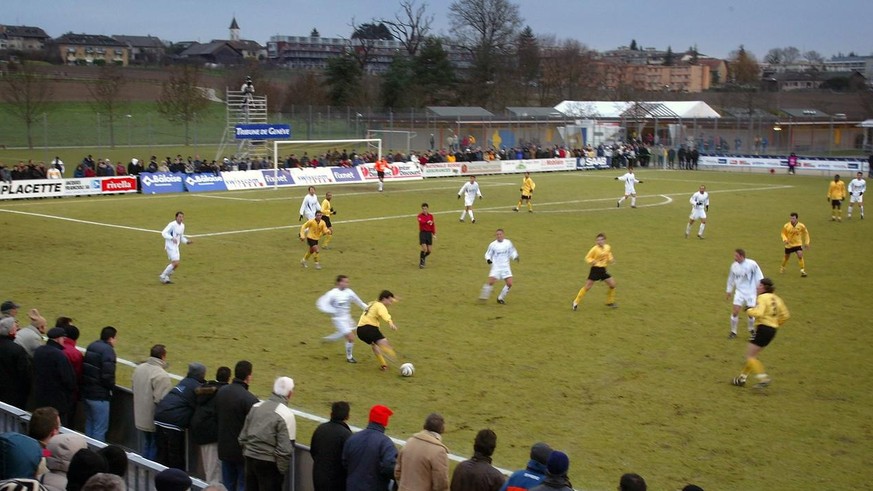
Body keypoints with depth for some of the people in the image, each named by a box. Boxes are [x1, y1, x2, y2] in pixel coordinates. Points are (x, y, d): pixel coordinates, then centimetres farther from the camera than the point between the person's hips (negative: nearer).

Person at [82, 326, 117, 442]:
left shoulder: (91, 346, 10)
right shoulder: (108, 350, -17)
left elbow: (85, 369, 14)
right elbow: (108, 375, -24)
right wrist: (111, 388, -6)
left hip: (87, 392, 9)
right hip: (100, 395, -9)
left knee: (89, 424, 20)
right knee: (100, 428, -1)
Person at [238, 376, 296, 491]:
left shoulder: (256, 407, 3)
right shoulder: (286, 415, -16)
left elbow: (243, 436, 10)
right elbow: (285, 449, -19)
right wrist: (282, 471, -7)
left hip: (250, 459, 6)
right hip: (269, 464, -6)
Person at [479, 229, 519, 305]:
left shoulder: (508, 243, 1)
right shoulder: (493, 244, -3)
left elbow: (512, 252, 14)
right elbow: (488, 254, 5)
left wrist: (515, 257, -6)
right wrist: (488, 259, -15)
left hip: (505, 267, 3)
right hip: (496, 266, -3)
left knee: (509, 283, -5)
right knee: (491, 282, -19)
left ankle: (500, 298, 13)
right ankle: (483, 297, -4)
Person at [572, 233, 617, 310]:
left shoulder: (608, 248, 2)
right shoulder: (595, 249, -14)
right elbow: (587, 258, -8)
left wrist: (611, 259, -3)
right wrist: (592, 261, -27)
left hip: (603, 269, 6)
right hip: (595, 269, -5)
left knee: (612, 284, 4)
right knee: (587, 286, -8)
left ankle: (610, 302, 22)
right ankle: (576, 302, 3)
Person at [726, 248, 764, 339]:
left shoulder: (752, 264, -16)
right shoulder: (734, 266, -3)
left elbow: (759, 277, -8)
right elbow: (731, 279, 12)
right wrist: (728, 291, 18)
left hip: (750, 292, -2)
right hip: (739, 292, 2)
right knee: (735, 311, -9)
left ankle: (751, 329, 30)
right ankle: (733, 332, 6)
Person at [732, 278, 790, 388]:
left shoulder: (763, 297, -12)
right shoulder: (776, 298, 14)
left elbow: (758, 313, -26)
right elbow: (785, 315, 15)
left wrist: (749, 310, -8)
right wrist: (776, 324, 24)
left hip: (763, 328, -9)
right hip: (772, 330, 9)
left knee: (749, 355, -2)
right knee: (752, 355, 18)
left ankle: (762, 378, -12)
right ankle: (743, 377, 22)